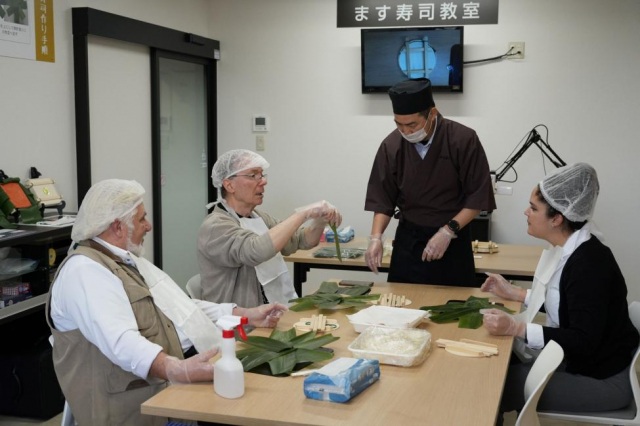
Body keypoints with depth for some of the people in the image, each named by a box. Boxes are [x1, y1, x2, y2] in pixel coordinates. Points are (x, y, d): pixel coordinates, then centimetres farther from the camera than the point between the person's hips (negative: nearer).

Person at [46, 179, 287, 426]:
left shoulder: (129, 261, 18)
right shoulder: (84, 270, -14)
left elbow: (176, 308, 21)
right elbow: (121, 341, -29)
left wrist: (245, 315, 15)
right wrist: (178, 370, -44)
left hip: (166, 385, 9)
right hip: (131, 405, -9)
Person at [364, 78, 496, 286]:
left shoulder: (464, 140, -15)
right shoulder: (392, 145, -7)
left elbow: (478, 196, -11)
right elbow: (383, 199, 0)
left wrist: (447, 231, -19)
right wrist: (376, 237, -13)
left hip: (452, 240, -2)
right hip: (408, 239, 2)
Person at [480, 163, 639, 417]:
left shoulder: (589, 264, -26)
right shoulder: (567, 249, 1)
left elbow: (584, 341, -28)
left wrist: (516, 328, -33)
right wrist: (513, 293, 11)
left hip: (603, 378, -8)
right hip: (580, 359, 9)